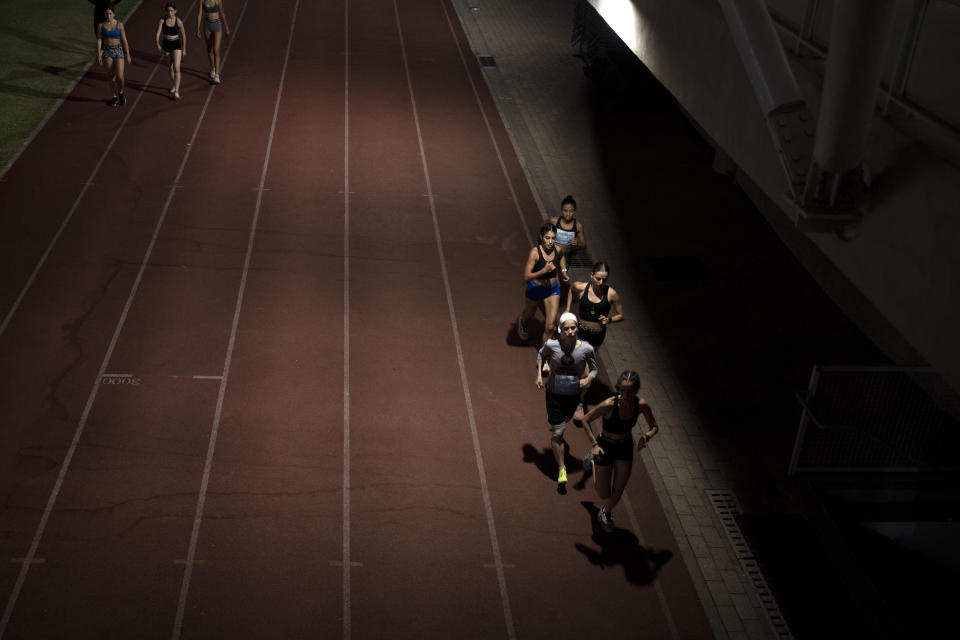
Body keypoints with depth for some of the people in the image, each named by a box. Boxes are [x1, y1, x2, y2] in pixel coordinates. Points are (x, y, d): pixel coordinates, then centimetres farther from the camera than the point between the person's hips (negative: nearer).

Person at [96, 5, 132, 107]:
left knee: (119, 76, -10)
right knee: (111, 76, 4)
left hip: (118, 50, -1)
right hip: (107, 51, 1)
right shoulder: (101, 25, -3)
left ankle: (121, 92, 20)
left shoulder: (119, 24, -6)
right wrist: (99, 55, -8)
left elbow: (124, 40, -2)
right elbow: (99, 40, -2)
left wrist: (128, 55, -1)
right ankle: (115, 96, 21)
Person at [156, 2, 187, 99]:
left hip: (176, 45, -3)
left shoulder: (178, 21, -10)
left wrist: (184, 49, 7)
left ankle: (176, 92, -14)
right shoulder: (162, 20, -8)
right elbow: (158, 33, -15)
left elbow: (183, 35, 1)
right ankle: (173, 85, 41)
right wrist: (158, 45, -28)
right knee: (170, 67, 18)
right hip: (166, 44, 3)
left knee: (176, 68, -13)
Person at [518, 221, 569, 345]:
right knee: (529, 314, 28)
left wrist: (564, 272, 3)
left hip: (553, 289, 2)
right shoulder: (534, 252, -28)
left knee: (551, 325, -4)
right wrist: (544, 270, -38)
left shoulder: (558, 250, -13)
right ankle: (521, 322, 66)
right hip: (535, 288, -2)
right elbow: (526, 276, -29)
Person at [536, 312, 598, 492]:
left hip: (574, 395, 2)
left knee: (565, 420, 29)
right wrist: (539, 374, -5)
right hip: (554, 394, -2)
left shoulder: (586, 349, -18)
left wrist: (588, 379, -23)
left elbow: (594, 369, -3)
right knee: (557, 433, -5)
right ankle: (561, 470, 7)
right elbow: (541, 354, 4)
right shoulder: (551, 345, -19)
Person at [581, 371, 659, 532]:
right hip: (605, 447, -3)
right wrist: (594, 444, -25)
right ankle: (593, 459, 37)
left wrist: (646, 437, -26)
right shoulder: (609, 405, -31)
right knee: (603, 495, 10)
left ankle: (605, 513, 43)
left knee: (618, 493, 8)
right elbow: (586, 420, -16)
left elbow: (654, 427, -4)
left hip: (625, 448, 3)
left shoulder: (642, 405, -21)